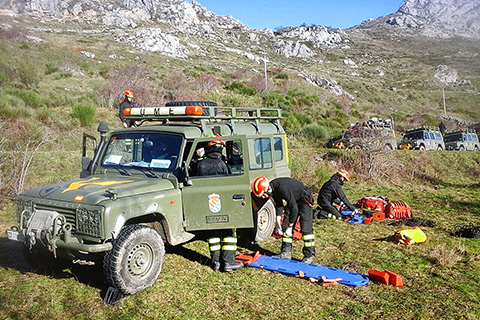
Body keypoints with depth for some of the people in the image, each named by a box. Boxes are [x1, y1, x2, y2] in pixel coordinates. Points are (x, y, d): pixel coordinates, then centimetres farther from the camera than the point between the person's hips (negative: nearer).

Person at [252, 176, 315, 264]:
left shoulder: (282, 188, -36)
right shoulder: (273, 189, -9)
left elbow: (294, 208, -33)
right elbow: (279, 204, 8)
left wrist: (290, 226, -24)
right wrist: (278, 223, 3)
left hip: (304, 201, -9)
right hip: (292, 202, 9)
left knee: (306, 229, -10)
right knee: (286, 227, 6)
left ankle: (309, 256, -2)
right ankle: (286, 252, 12)